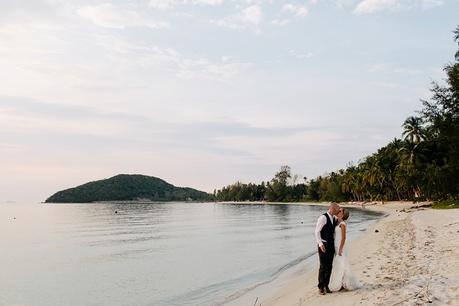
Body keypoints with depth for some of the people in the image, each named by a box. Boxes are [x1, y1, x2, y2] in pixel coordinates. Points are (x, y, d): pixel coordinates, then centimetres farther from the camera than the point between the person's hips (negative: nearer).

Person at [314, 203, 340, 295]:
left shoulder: (334, 218, 12)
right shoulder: (323, 218, -12)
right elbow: (317, 232, -14)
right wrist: (320, 244, -22)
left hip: (331, 245, 7)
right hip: (323, 245, -7)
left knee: (329, 267, 7)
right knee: (323, 267, -5)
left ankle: (326, 286, 17)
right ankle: (321, 287, 5)